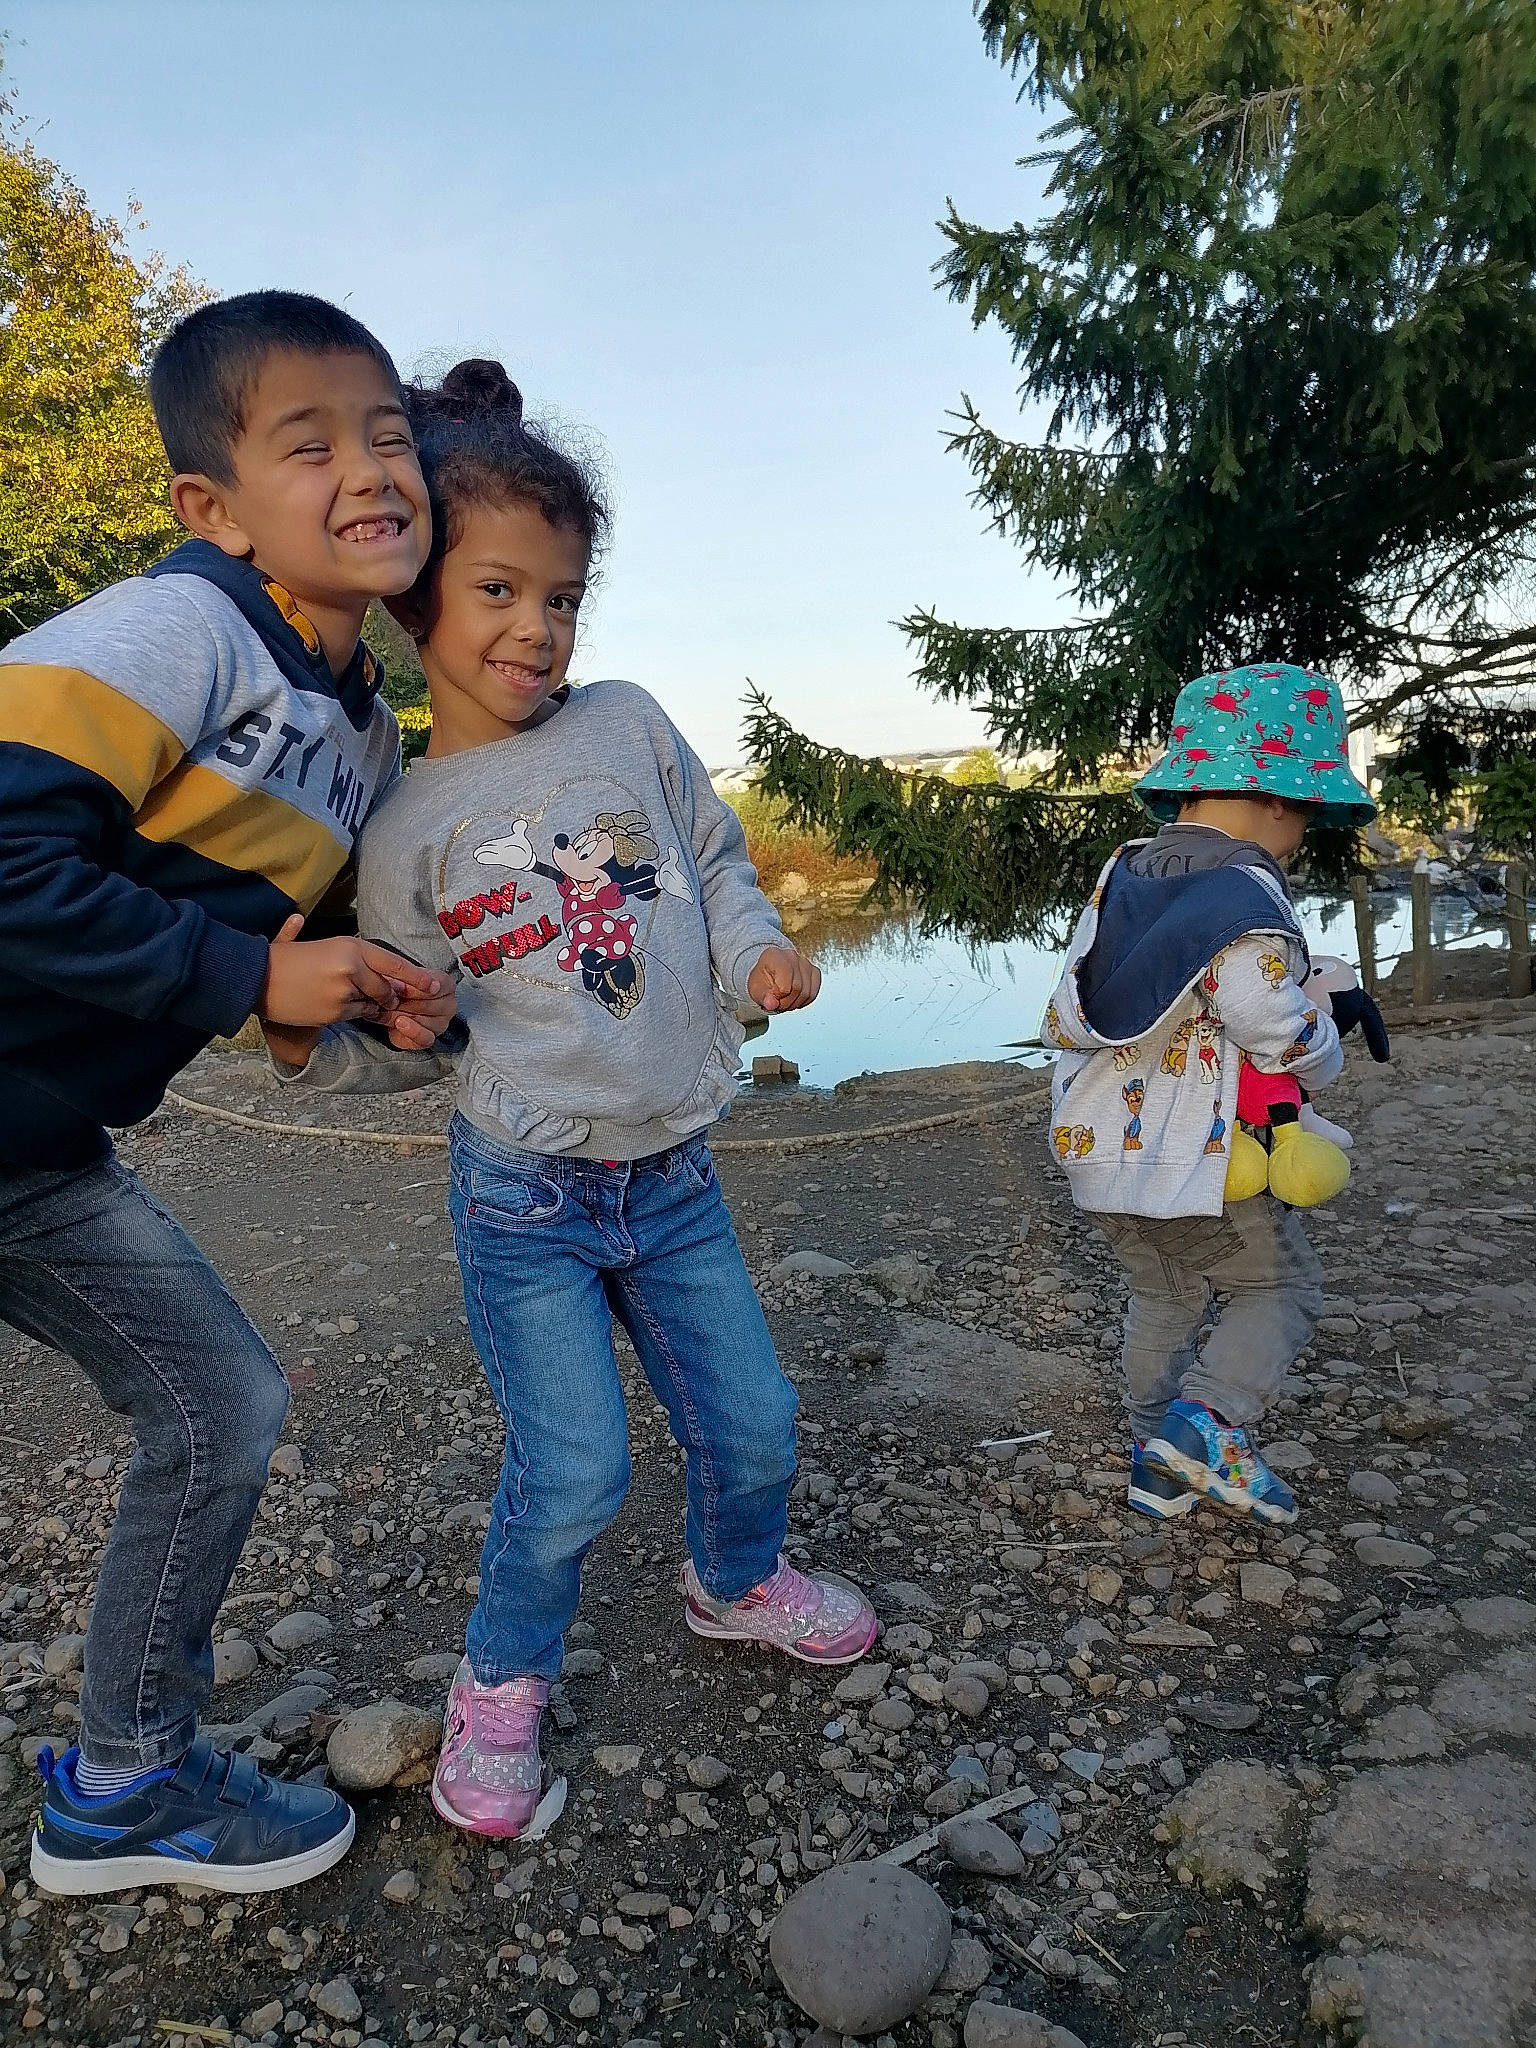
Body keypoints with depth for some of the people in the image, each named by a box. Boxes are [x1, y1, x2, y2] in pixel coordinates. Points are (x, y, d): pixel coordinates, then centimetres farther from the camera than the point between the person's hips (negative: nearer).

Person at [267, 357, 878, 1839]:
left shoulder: (628, 726, 0)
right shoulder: (404, 828, -4)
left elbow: (715, 858, 10)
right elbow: (416, 1035, 3)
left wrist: (758, 949, -8)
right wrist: (306, 1041, -14)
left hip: (675, 1177, 3)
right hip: (526, 1199, -3)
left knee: (753, 1423, 14)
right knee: (574, 1471, -4)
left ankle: (736, 1580, 47)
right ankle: (503, 1678, 26)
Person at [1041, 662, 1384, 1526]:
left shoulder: (1120, 877, 2)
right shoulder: (1247, 900, -19)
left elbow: (1066, 1019, 2)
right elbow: (1297, 1051, -16)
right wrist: (1321, 1010, 5)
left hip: (1099, 1147, 7)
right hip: (1199, 1162, -7)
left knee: (1165, 1296, 23)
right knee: (1284, 1286, 15)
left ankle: (1160, 1464, 30)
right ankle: (1205, 1420, -3)